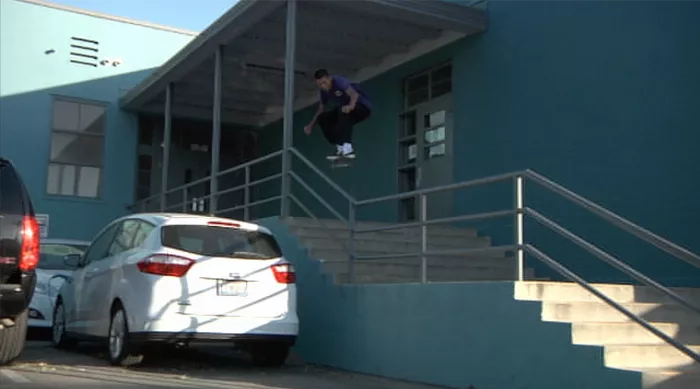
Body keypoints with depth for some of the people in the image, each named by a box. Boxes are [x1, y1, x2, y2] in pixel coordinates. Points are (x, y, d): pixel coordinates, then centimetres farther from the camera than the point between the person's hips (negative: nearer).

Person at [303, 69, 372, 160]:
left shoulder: (339, 81, -25)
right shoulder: (324, 91, -1)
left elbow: (354, 94, -40)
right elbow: (321, 108, 11)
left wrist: (351, 106, -61)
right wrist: (311, 125, 1)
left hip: (363, 107, -9)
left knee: (343, 111, -37)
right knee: (323, 118, -3)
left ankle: (347, 149, -43)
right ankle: (340, 149, -6)